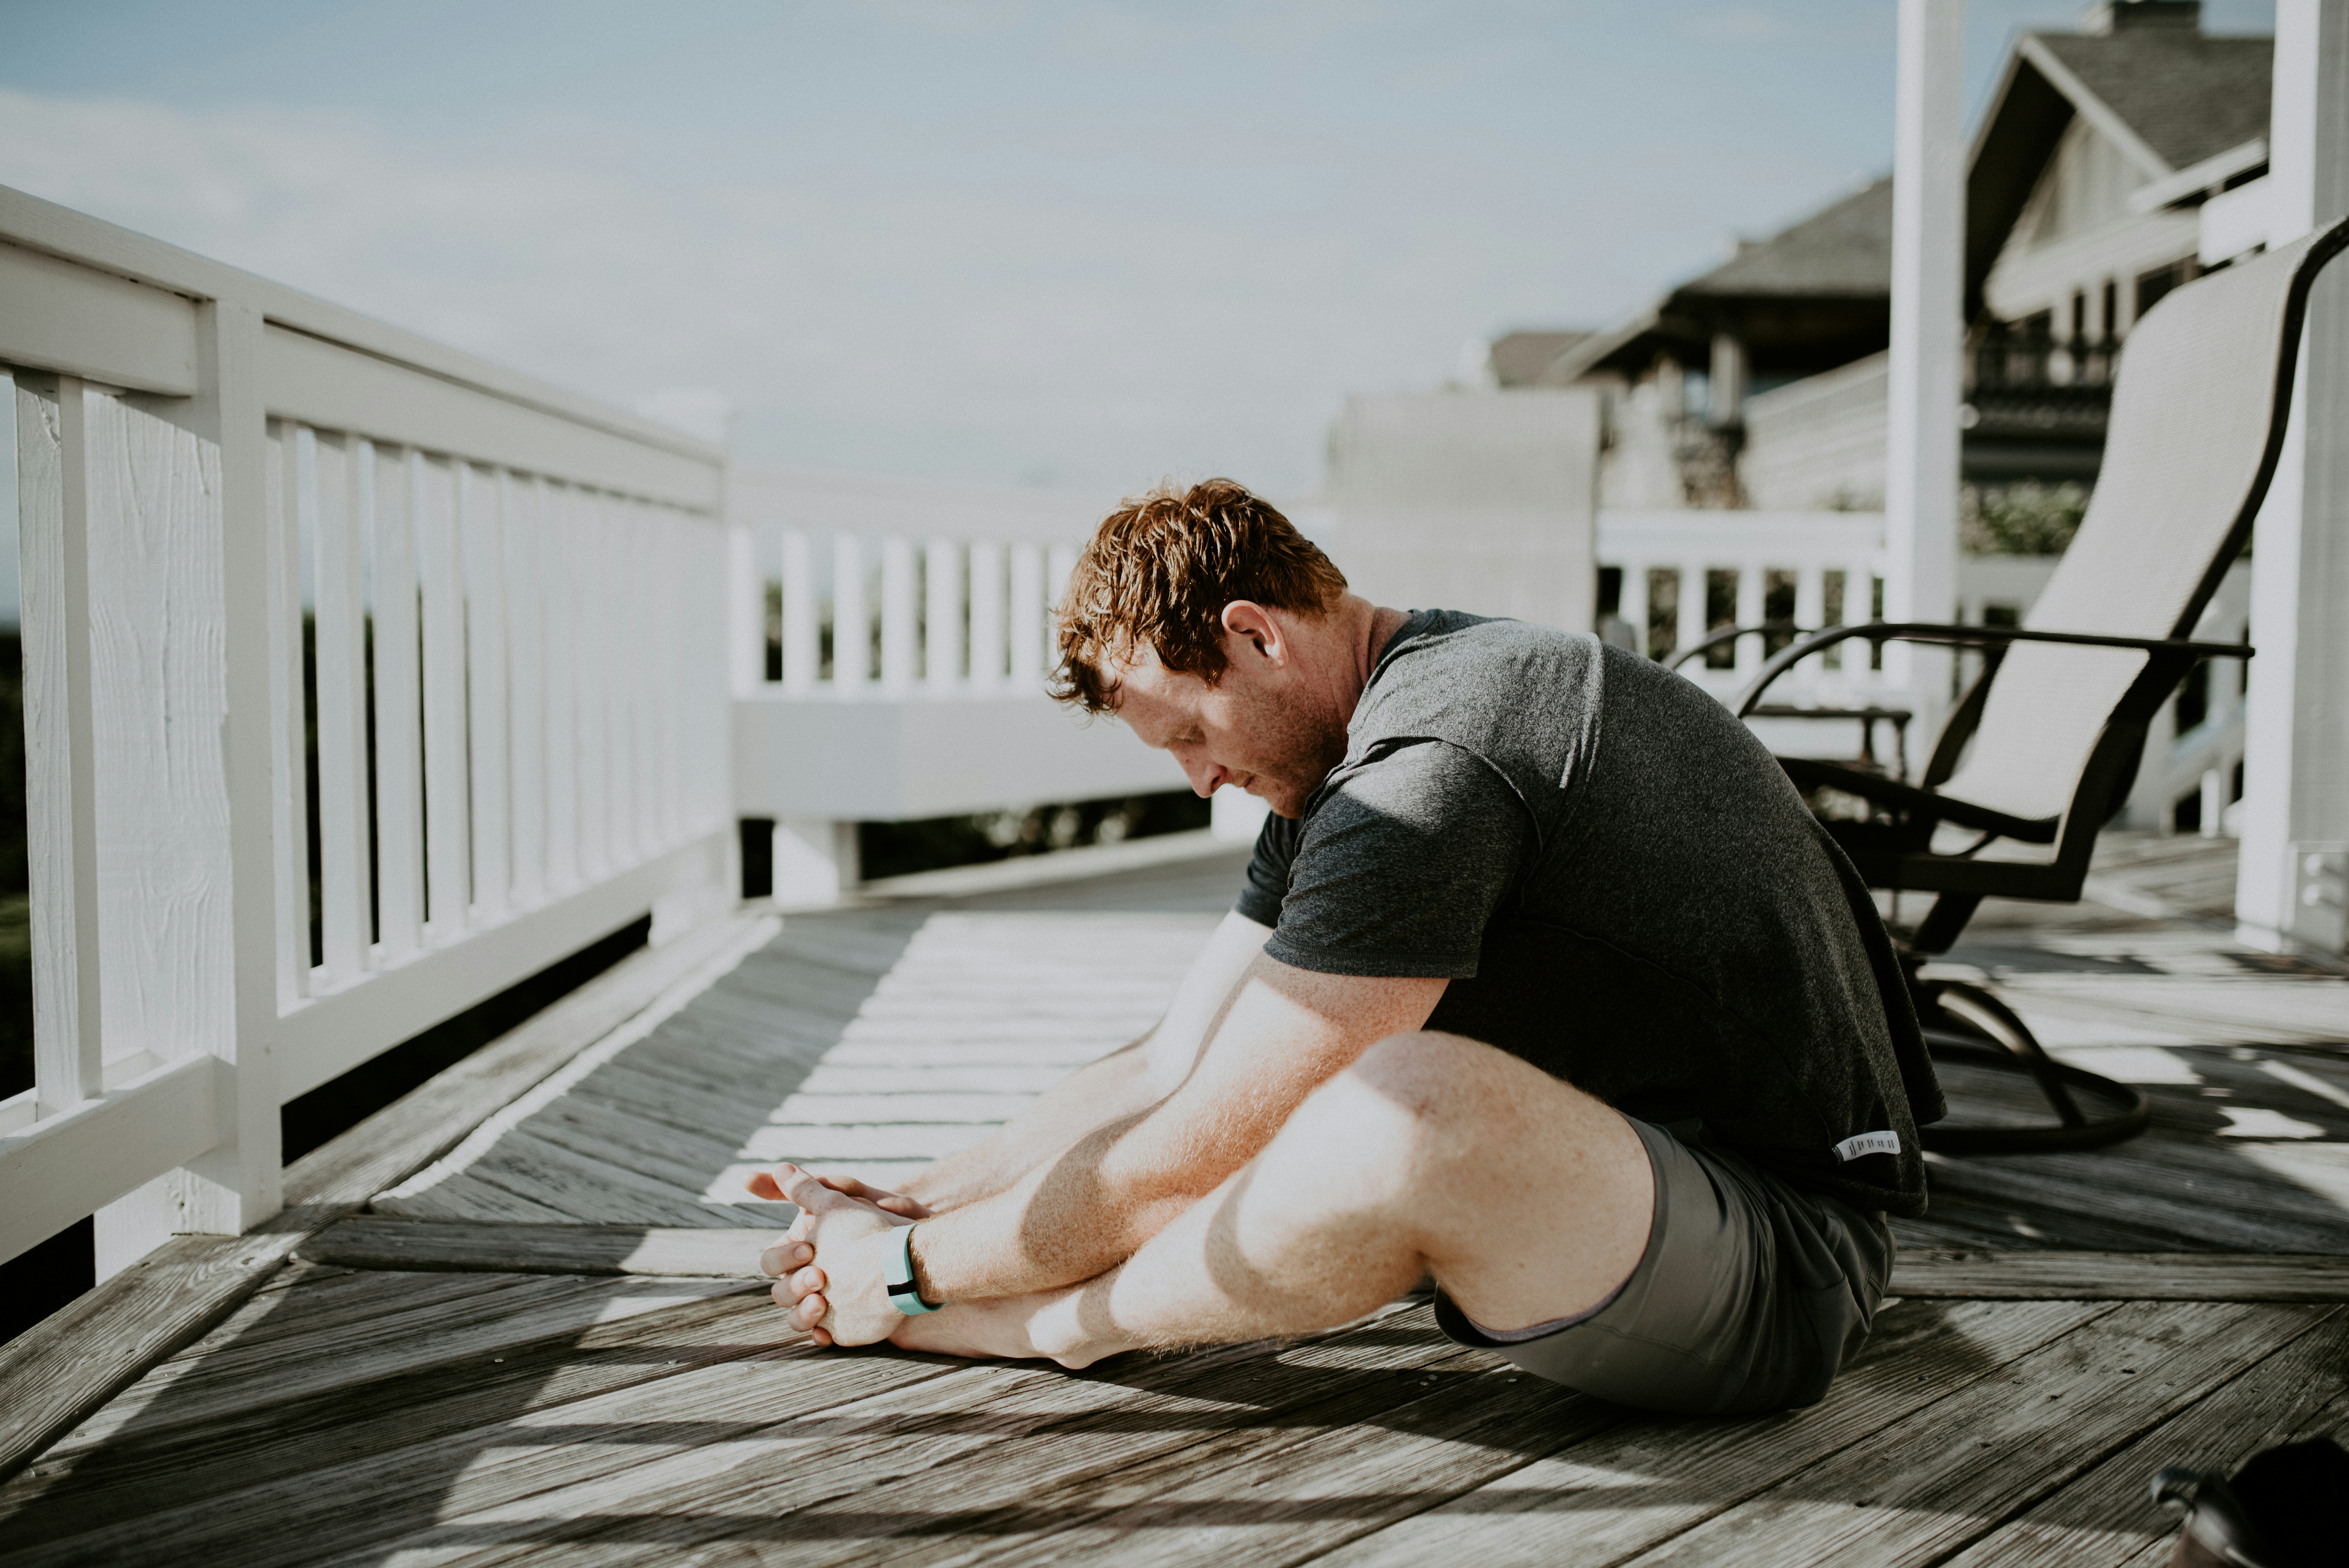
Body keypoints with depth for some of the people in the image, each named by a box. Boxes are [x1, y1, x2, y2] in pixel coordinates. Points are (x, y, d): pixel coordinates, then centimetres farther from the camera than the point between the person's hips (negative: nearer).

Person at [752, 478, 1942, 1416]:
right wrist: (908, 1202, 7)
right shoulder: (1342, 761, 9)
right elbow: (1171, 1071, 11)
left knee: (1409, 1102, -34)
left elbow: (1186, 1158, -20)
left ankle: (1057, 1323, -10)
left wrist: (909, 1268, -8)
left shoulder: (1431, 773, -24)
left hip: (1784, 1270, -10)